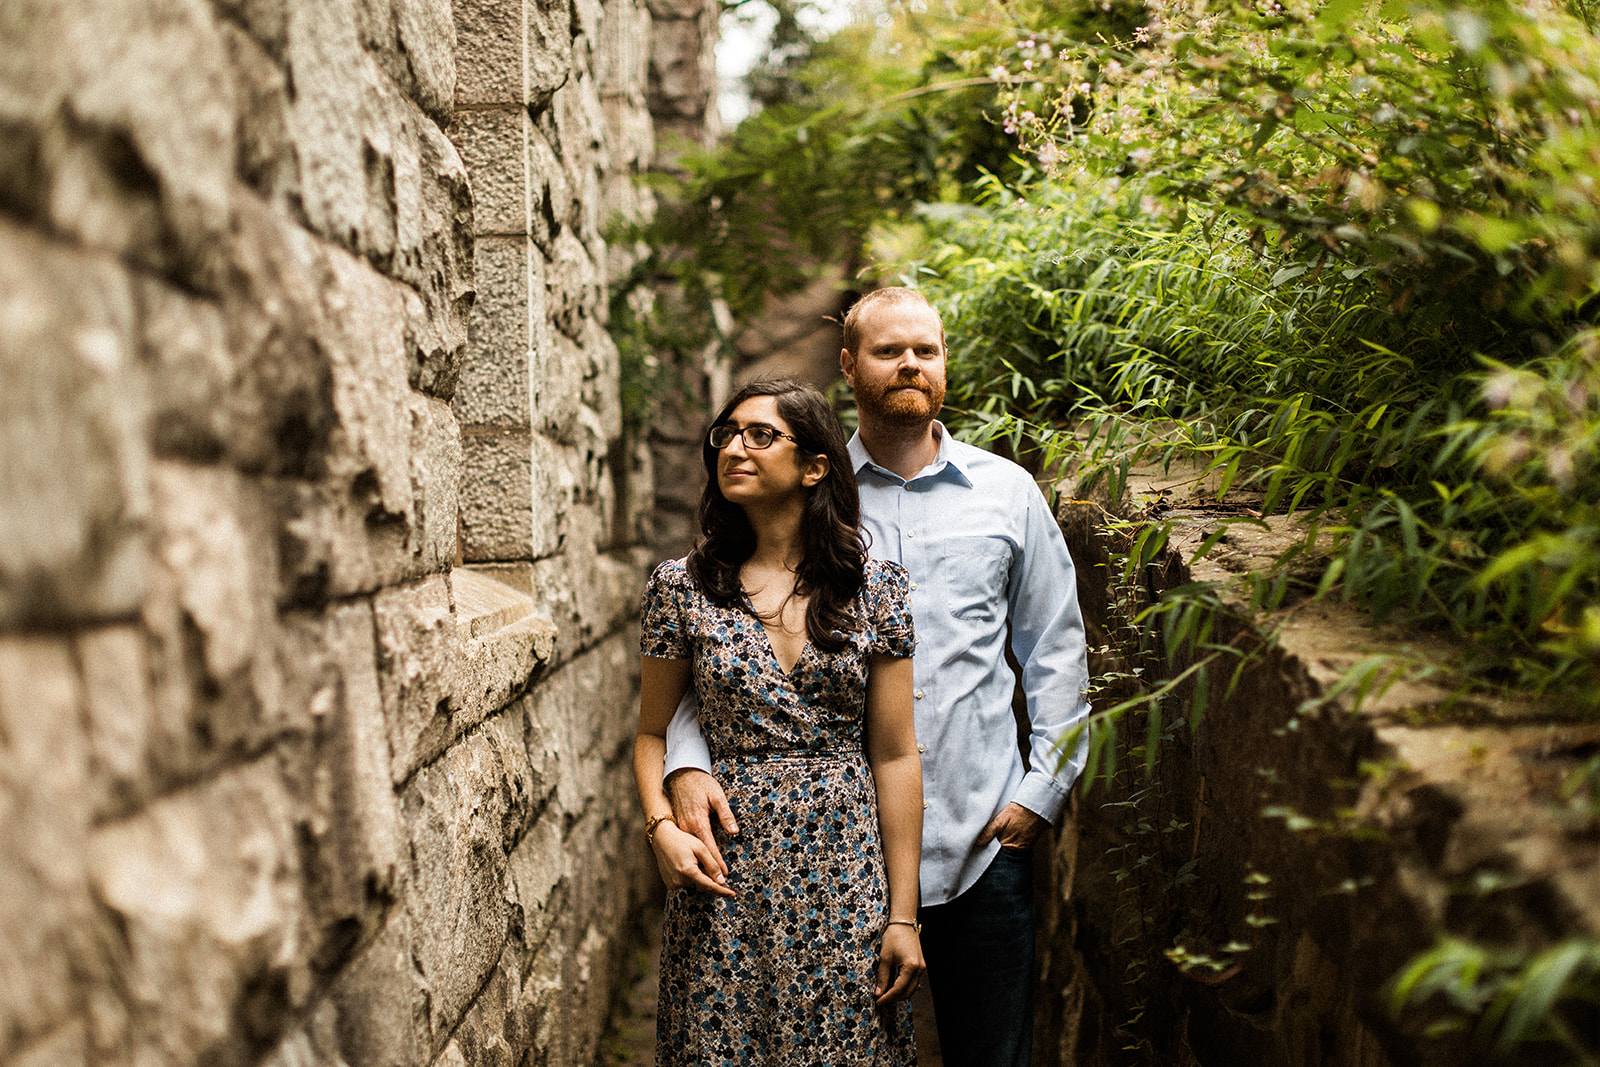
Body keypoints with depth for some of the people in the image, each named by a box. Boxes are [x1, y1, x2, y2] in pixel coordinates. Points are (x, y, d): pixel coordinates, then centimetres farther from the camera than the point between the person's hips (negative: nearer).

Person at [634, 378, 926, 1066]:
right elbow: (653, 733, 8)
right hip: (726, 881, 0)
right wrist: (661, 827, -11)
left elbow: (895, 757, -2)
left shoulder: (876, 588, -2)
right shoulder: (682, 586, 0)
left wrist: (903, 916, -3)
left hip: (847, 875, 0)